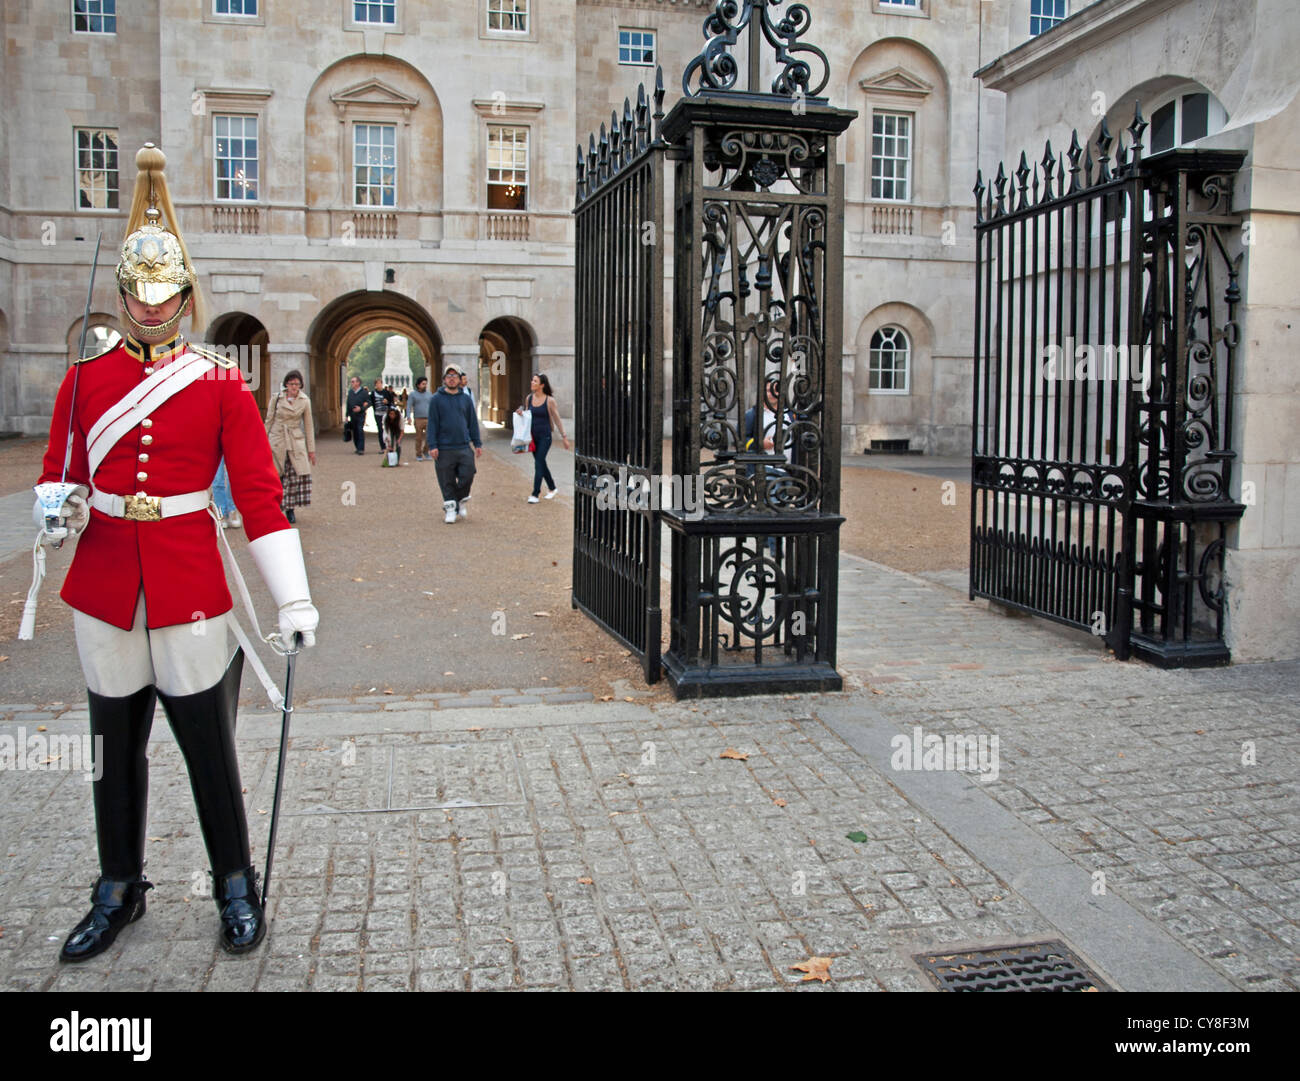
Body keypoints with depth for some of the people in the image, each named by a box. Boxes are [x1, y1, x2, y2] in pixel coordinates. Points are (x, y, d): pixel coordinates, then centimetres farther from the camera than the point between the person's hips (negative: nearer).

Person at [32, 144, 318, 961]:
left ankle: (237, 891, 24)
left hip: (191, 589, -2)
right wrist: (55, 512, -13)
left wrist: (294, 597, -12)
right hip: (104, 590, 3)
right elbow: (58, 471, 12)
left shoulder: (221, 382, -2)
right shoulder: (85, 376, 5)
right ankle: (119, 893, 32)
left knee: (209, 747, 6)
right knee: (117, 747, 14)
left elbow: (259, 491, -6)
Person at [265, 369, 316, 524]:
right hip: (277, 440, -1)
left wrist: (311, 449, 7)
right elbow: (269, 421, 7)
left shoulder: (305, 401, 3)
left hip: (296, 441, 1)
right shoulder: (276, 398, 0)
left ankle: (290, 509, 7)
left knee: (298, 474, -8)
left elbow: (308, 426, 7)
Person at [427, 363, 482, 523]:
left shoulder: (465, 399, 11)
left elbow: (473, 423, 14)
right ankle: (450, 507, 14)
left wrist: (478, 444, 9)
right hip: (444, 449, -2)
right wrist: (433, 445, -8)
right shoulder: (437, 399, 2)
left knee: (467, 476, -4)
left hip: (464, 447, 2)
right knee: (447, 482, 2)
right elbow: (432, 424, -1)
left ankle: (461, 501, 19)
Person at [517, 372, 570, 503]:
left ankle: (535, 494, -7)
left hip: (544, 436, -5)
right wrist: (520, 411, -2)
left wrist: (564, 437, -3)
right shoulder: (529, 398, 5)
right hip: (533, 436, 6)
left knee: (538, 464, -10)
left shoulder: (549, 400, -9)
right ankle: (552, 488, 32)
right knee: (541, 463, 14)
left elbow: (557, 419, -4)